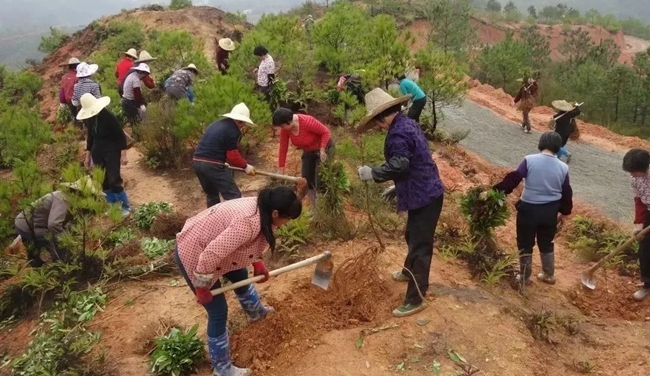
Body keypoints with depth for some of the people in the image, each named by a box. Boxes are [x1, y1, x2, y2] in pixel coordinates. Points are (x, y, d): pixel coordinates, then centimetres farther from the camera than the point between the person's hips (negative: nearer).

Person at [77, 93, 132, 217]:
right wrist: (88, 156, 15)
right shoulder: (88, 119, 1)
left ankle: (126, 207, 7)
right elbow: (90, 137, 14)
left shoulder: (108, 117, -18)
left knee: (114, 181, -8)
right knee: (103, 181, 8)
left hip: (111, 151, -6)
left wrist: (123, 155, -16)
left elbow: (121, 135, -14)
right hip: (97, 151, 6)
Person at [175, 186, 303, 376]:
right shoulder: (249, 222, -37)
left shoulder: (260, 208, -8)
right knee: (218, 312, 0)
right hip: (193, 253, -9)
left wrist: (257, 263, 6)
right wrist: (202, 288, -23)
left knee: (240, 276, 28)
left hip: (206, 245, 10)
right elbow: (211, 254, -36)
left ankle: (256, 312, 57)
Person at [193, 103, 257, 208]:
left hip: (197, 162, 9)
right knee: (234, 196, -3)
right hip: (212, 165, -9)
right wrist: (245, 166, 4)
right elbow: (232, 156, -10)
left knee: (211, 195, 24)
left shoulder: (216, 124, 21)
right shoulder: (233, 130, -7)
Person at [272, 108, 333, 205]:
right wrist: (281, 172, -6)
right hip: (308, 152, 7)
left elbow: (326, 132, -24)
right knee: (306, 180, 7)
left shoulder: (307, 122, -35)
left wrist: (322, 150, -31)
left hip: (324, 148, -7)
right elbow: (283, 149, -9)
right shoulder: (285, 129, -16)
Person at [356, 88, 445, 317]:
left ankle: (415, 299, 5)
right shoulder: (407, 124, 13)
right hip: (425, 191, 11)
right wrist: (397, 187, 23)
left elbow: (399, 165, -30)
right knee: (413, 237, 28)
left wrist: (373, 173, -20)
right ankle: (410, 272, 50)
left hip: (424, 196, -11)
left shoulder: (398, 132, -20)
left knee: (420, 245, -3)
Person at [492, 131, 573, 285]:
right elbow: (566, 192, 6)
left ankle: (525, 277, 24)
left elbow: (513, 179, -17)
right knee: (546, 243, 23)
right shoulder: (563, 167, -2)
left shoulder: (529, 160, -13)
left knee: (525, 244, 13)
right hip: (550, 211, 4)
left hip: (528, 209, -3)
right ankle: (549, 275, 37)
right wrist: (564, 212, 20)